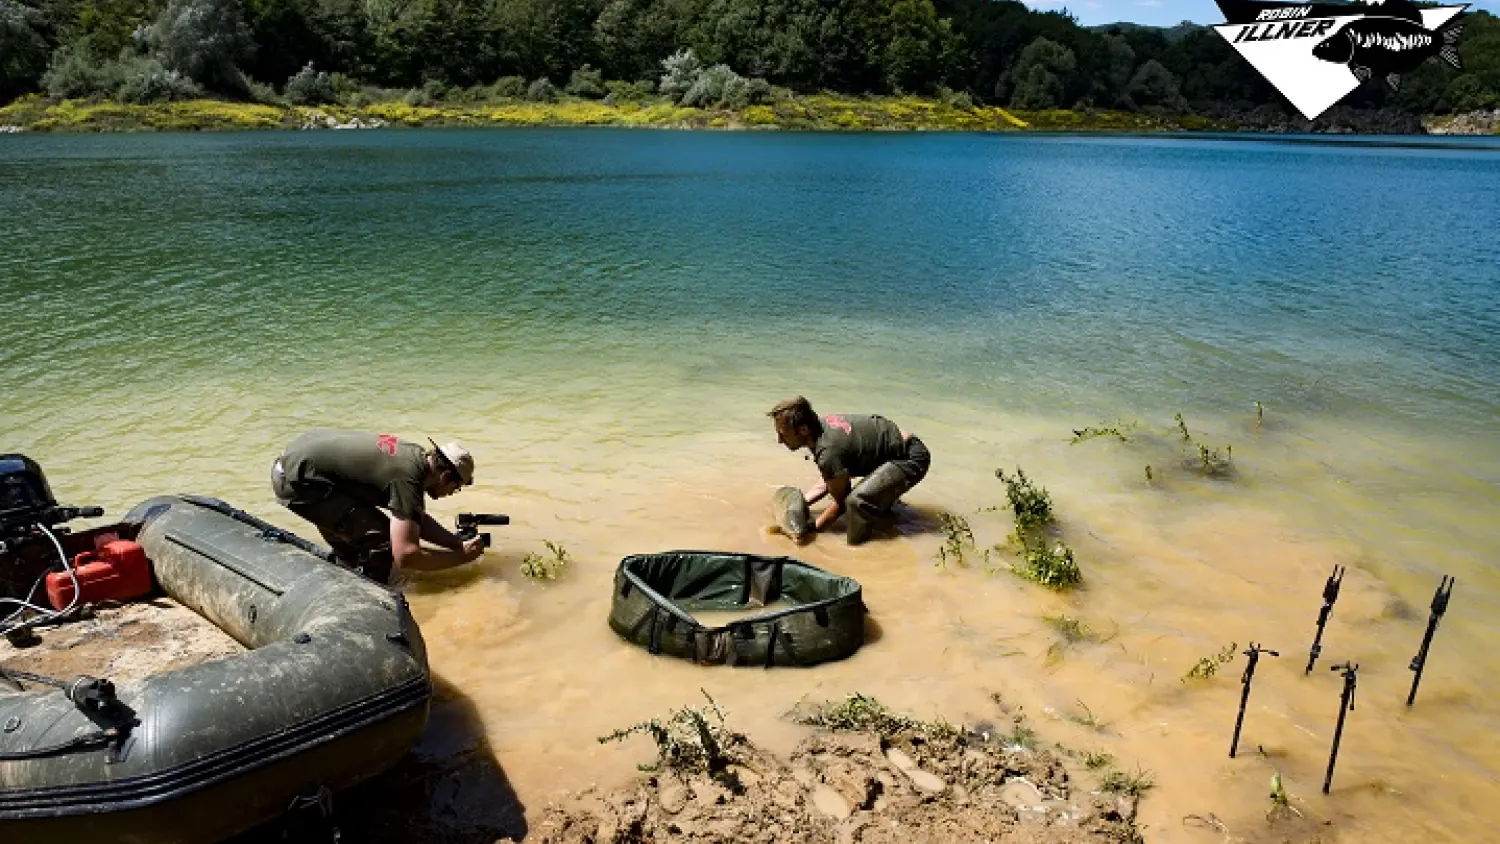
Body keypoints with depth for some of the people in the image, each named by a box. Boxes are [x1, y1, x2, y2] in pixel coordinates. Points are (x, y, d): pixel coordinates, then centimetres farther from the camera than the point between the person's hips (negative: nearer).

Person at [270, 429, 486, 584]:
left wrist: (459, 543, 9)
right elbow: (405, 556, -26)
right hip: (296, 481, -10)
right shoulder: (408, 477, -23)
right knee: (379, 540, -13)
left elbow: (418, 519, 18)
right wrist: (462, 556, -15)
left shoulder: (418, 456, 5)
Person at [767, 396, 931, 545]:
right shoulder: (820, 424, -3)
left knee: (857, 500, -31)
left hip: (912, 459, -10)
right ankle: (883, 504, 46)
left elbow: (841, 502, -15)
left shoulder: (828, 453, -31)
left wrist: (810, 529, -9)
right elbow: (827, 485, 9)